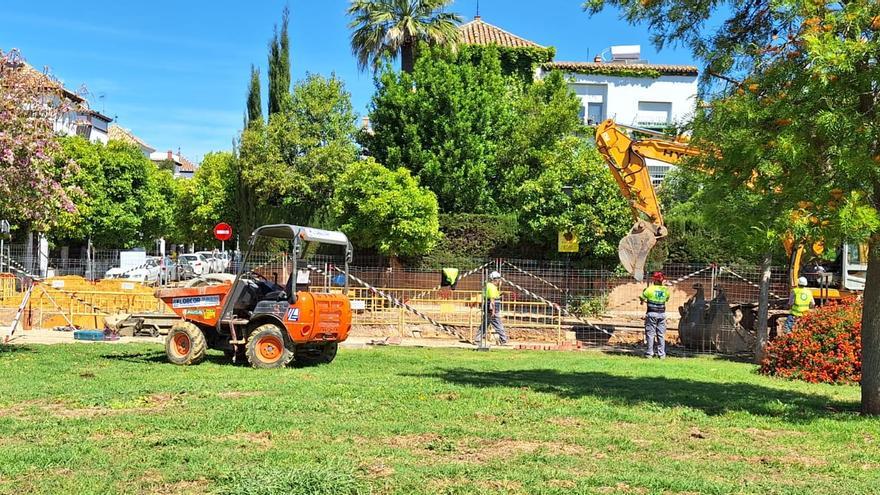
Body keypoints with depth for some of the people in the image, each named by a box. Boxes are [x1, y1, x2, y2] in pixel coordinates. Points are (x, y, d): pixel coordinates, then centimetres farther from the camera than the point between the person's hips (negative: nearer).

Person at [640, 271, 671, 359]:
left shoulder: (650, 289, -11)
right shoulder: (665, 289, 1)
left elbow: (642, 298, -2)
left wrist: (643, 300, 21)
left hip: (651, 313, -4)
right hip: (662, 313, 4)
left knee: (650, 334, 1)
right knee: (661, 335, 8)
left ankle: (649, 353, -1)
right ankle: (662, 354, 8)